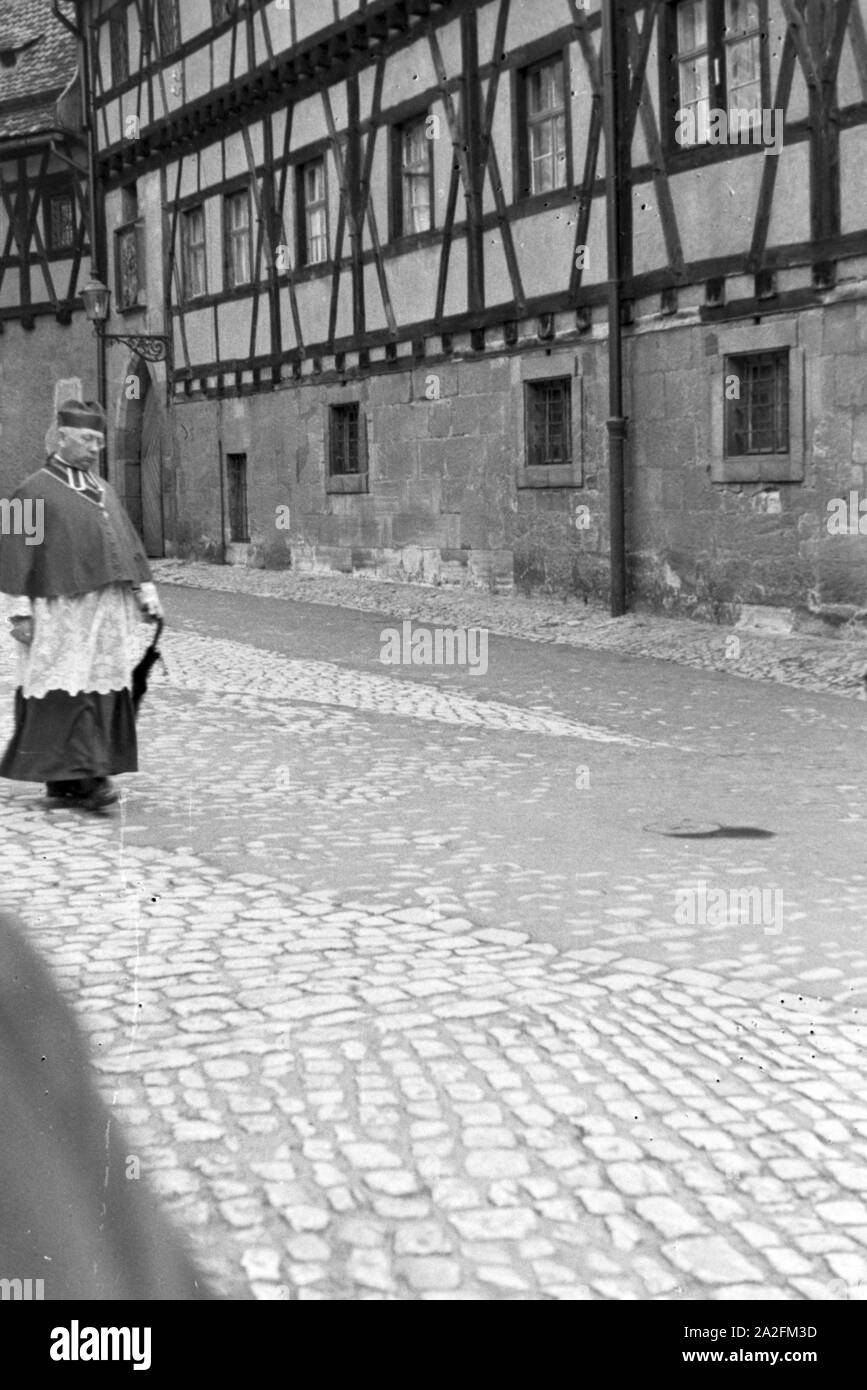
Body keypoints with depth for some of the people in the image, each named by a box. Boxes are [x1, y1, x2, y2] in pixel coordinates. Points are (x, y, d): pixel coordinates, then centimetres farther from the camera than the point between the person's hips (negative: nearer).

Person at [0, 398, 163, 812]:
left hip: (108, 608, 6)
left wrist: (146, 592, 8)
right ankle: (87, 777, -11)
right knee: (68, 693, -10)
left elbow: (128, 545, 18)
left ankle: (63, 780, 11)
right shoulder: (35, 490, -1)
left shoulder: (104, 490, 18)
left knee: (101, 691, 4)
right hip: (62, 609, -6)